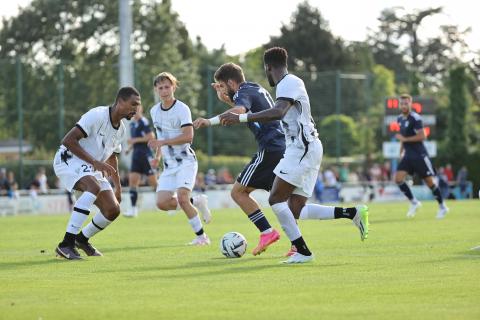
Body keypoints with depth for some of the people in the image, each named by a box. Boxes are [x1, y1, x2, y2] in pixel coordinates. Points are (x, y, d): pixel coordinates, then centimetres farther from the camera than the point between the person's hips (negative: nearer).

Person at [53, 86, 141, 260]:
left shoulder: (121, 129, 8)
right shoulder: (97, 115, -20)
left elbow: (112, 157, 25)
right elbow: (68, 140, -26)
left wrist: (118, 187, 22)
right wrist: (95, 162, -28)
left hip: (92, 169, 9)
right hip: (69, 160, -9)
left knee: (113, 210, -5)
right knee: (94, 187, -36)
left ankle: (82, 239, 23)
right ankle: (66, 244, -37)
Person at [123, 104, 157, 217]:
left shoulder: (143, 122, -11)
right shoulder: (132, 124, 15)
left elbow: (151, 136, -18)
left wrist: (135, 140, -16)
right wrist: (130, 147, 11)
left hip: (146, 154, -8)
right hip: (136, 155, 8)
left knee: (153, 182, -4)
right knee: (132, 181, -2)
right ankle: (133, 208, -2)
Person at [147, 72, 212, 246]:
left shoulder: (182, 109, -12)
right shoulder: (154, 111, 9)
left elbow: (188, 136, -23)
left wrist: (162, 142, -27)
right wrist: (158, 154, 23)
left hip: (186, 161, -7)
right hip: (169, 165, 7)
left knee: (182, 198, -22)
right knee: (162, 203, -9)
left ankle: (201, 236, -7)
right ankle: (197, 202, 15)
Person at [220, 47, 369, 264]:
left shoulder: (288, 83, -10)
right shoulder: (292, 82, 21)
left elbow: (278, 113, -28)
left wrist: (241, 118, -31)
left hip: (302, 148, -10)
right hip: (307, 148, 10)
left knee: (275, 199, -10)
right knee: (295, 211, 5)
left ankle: (302, 250, -12)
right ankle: (353, 213, 2)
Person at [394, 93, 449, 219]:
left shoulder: (415, 118, -14)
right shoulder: (400, 119, 11)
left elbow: (422, 136, -21)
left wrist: (405, 139, -21)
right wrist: (401, 151, 20)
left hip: (419, 155, -7)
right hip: (408, 155, 7)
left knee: (429, 181, 0)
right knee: (398, 178, -10)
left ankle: (442, 207, 16)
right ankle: (414, 202, 4)